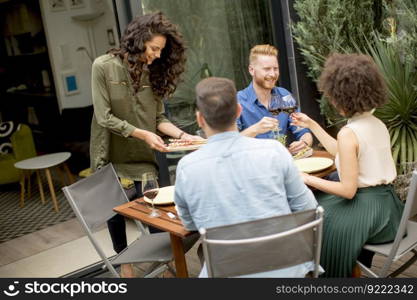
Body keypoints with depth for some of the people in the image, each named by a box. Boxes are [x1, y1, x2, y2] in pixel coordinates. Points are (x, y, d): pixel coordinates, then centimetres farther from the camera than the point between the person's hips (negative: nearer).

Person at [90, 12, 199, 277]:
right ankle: (124, 261, 33)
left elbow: (158, 118, -1)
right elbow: (104, 118, -17)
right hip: (111, 155, -2)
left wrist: (182, 135, -18)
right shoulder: (104, 66, -13)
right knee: (116, 209, 13)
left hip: (143, 157, 2)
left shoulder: (153, 71, -3)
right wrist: (142, 134, -23)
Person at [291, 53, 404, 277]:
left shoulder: (349, 133, -22)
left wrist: (308, 179, -13)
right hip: (386, 202, 9)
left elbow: (348, 190, -22)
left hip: (365, 207, -9)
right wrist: (311, 125, 22)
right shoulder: (377, 124, 5)